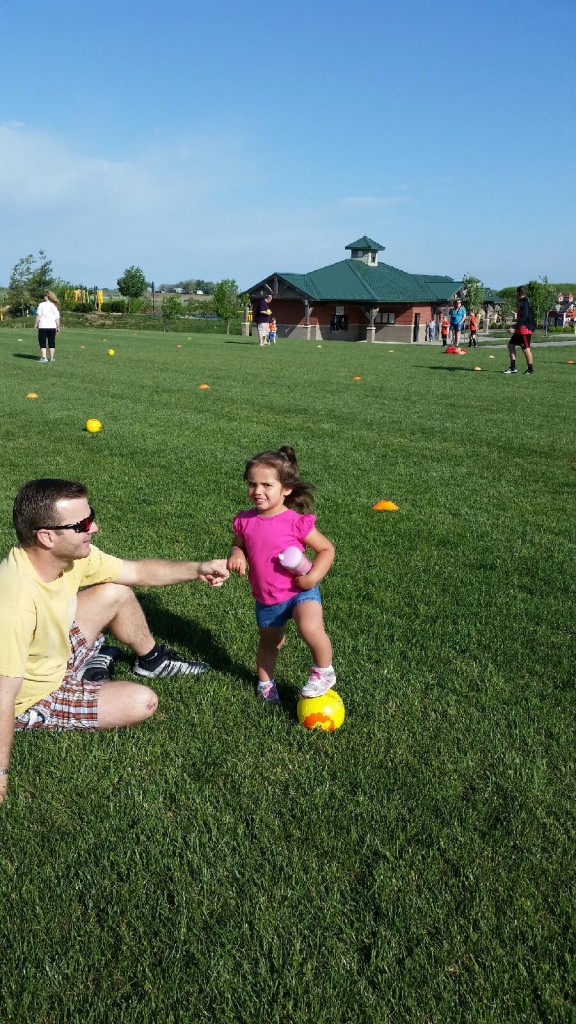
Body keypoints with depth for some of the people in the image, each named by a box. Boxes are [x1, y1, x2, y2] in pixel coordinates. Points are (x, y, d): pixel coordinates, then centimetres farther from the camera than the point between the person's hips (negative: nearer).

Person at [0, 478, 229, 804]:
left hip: (58, 652, 7)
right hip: (33, 698, -7)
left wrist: (197, 569, -11)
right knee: (143, 702, -12)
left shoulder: (72, 553, -18)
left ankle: (152, 659, 30)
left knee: (116, 592, 5)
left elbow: (137, 572, -3)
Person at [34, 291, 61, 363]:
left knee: (42, 342, 1)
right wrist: (58, 327, 13)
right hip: (52, 327, 4)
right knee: (51, 342, 10)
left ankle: (43, 357, -5)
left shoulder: (42, 305, -4)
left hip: (43, 327, -4)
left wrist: (35, 324, 0)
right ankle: (52, 358, 11)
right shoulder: (55, 306, 8)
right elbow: (57, 318, 8)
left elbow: (38, 316, -7)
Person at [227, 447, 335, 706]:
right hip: (266, 599, 4)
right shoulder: (245, 521, -7)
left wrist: (313, 577, -21)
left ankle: (323, 672, -3)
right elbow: (238, 546, 11)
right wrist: (235, 555, -14)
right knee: (269, 641, 23)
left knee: (310, 628, -30)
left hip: (300, 591, -4)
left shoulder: (296, 521, -19)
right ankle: (265, 682, 49)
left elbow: (326, 549, -9)